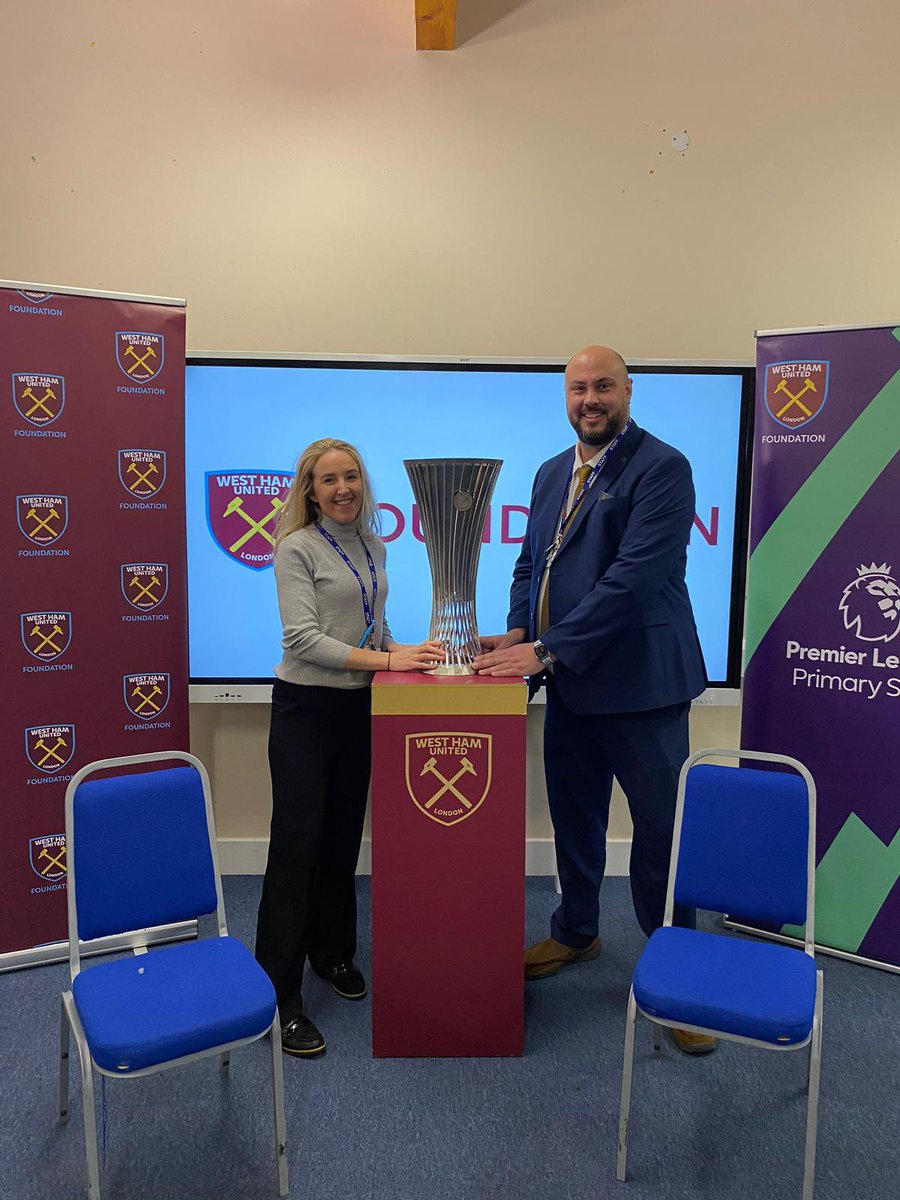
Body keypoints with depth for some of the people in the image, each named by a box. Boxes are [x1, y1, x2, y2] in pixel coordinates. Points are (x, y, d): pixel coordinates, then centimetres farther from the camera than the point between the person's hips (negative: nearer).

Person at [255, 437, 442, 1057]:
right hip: (306, 708, -6)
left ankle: (333, 953, 35)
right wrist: (385, 659, -22)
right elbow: (304, 639, -18)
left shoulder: (373, 547, 10)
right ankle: (279, 999, 7)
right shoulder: (298, 548, -9)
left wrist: (401, 651, -3)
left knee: (344, 841, 16)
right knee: (297, 847, -4)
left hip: (358, 707, 6)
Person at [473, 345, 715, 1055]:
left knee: (662, 828, 3)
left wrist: (547, 650, -23)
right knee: (573, 817, 20)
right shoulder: (553, 473, 13)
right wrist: (519, 631, -1)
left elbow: (634, 575, -23)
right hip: (569, 683, 7)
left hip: (640, 683, -7)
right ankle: (576, 933, 42)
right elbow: (532, 561, 17)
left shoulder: (662, 469, -13)